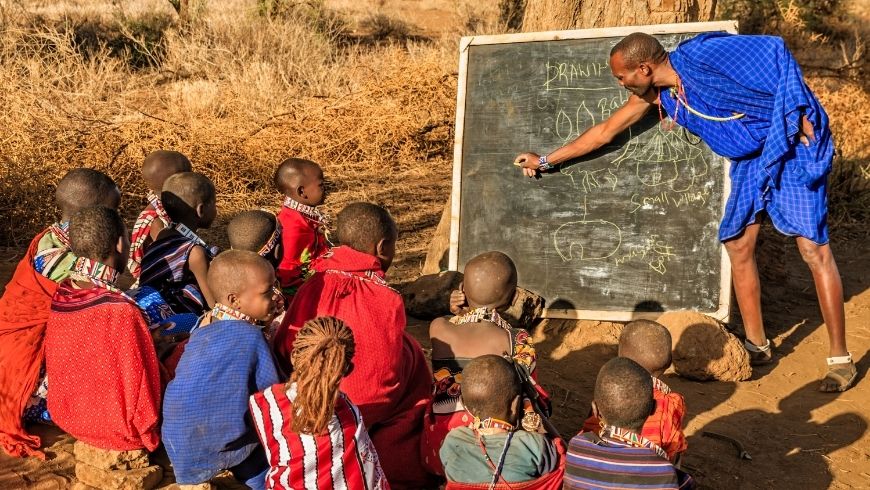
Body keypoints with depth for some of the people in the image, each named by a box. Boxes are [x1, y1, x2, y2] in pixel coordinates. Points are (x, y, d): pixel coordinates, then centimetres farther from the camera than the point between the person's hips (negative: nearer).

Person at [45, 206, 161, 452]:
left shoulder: (58, 294, -11)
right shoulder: (121, 310, -34)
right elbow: (140, 385, -25)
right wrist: (149, 431, -4)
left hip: (66, 415, 8)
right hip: (117, 427, -7)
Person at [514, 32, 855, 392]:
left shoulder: (703, 55, -24)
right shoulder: (654, 95, -1)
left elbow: (775, 51, -19)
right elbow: (604, 132, 9)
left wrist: (798, 113, -22)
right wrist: (546, 161, 14)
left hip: (793, 145, -7)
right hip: (751, 159, 8)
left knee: (813, 248, -8)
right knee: (738, 245, 5)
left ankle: (840, 360, 0)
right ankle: (757, 345, 19)